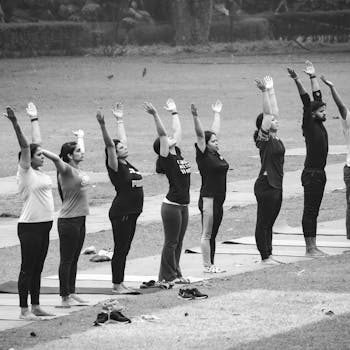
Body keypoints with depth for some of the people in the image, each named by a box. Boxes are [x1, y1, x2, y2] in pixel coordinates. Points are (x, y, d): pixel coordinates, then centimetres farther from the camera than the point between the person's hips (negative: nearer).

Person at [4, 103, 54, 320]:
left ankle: (36, 306, 20)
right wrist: (16, 125, -31)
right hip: (30, 227, -8)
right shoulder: (26, 172, -9)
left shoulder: (39, 172, 11)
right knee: (28, 269, -3)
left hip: (44, 225, 8)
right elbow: (25, 146, -21)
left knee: (37, 269, 13)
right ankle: (24, 310, 1)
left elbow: (37, 142, 20)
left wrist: (35, 119, 27)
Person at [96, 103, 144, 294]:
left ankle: (120, 283, 17)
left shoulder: (127, 164, 12)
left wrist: (120, 120, 27)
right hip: (121, 212, -8)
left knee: (125, 249, 11)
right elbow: (109, 144, -21)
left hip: (131, 212, 8)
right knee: (120, 249, -3)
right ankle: (116, 285, 1)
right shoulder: (115, 166, -9)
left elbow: (122, 139, 22)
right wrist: (103, 126, -33)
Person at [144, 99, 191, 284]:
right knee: (171, 242, -1)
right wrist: (155, 115, -26)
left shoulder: (177, 154, 10)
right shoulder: (166, 159, -10)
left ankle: (176, 273, 21)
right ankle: (167, 276, 6)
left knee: (178, 242, 13)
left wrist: (174, 113, 24)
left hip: (183, 205, 8)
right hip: (171, 205, -8)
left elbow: (177, 131, 18)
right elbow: (162, 134, -20)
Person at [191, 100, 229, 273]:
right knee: (207, 234, -3)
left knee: (213, 234, 11)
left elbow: (215, 131, 21)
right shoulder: (204, 155, -9)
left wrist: (217, 113, 30)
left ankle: (211, 264, 15)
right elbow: (200, 134, -19)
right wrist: (195, 117, -28)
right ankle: (207, 265, 0)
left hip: (218, 199, 8)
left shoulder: (216, 154, 11)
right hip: (208, 199, -8)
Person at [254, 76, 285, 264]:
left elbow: (274, 111, 14)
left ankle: (269, 254, 18)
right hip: (265, 185, -9)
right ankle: (265, 257, 2)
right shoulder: (264, 139, -11)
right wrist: (265, 91, -22)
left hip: (276, 185, 9)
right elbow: (267, 113, -20)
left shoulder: (275, 139, 11)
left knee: (269, 222, 13)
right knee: (263, 222, -1)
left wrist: (271, 90, 15)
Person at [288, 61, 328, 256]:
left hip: (320, 173, 8)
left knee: (314, 211, 11)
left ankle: (313, 247, 14)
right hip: (311, 174, -8)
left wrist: (314, 77, 18)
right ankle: (310, 248, -4)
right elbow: (307, 102, -19)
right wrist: (297, 81, -27)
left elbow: (317, 97, 16)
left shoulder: (320, 124, 10)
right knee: (310, 211, -5)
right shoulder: (309, 125, -9)